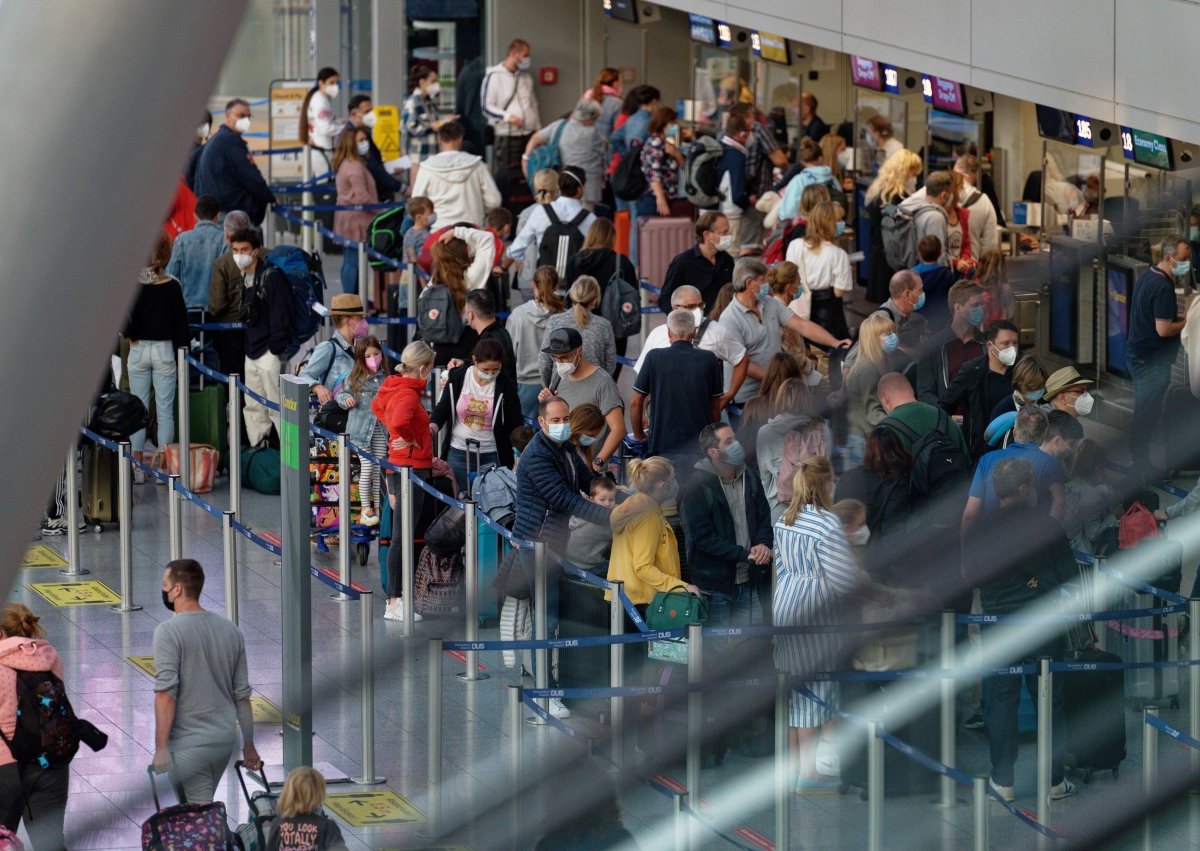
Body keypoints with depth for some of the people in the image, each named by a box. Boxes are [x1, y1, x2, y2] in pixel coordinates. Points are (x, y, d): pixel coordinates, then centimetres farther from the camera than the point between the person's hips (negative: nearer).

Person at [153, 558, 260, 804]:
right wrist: (249, 746, 18)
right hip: (225, 738, 7)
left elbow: (166, 693, -19)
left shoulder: (168, 632, -13)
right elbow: (242, 694, 11)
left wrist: (161, 747, -17)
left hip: (190, 744, -7)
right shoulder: (230, 630, 7)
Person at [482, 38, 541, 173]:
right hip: (507, 137, -6)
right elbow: (487, 107, -7)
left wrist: (538, 130, 17)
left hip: (530, 135, 6)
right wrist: (507, 116, -22)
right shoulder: (494, 76, -5)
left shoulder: (526, 76, 16)